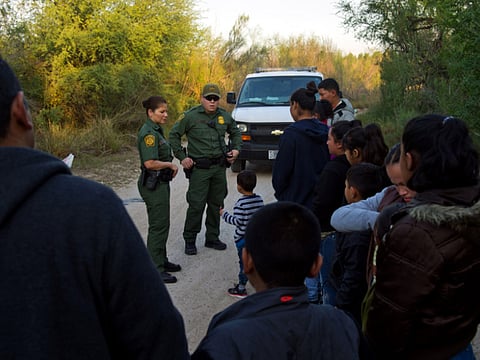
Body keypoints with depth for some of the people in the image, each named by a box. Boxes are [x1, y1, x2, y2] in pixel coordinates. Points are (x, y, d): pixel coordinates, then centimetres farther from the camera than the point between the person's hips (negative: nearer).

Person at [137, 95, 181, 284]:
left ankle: (161, 261, 31)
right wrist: (171, 165, -13)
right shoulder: (148, 133, -19)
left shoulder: (156, 130, 12)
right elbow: (150, 163, -26)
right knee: (158, 226, -5)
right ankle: (155, 269, 3)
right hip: (153, 184, -10)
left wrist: (170, 166, 6)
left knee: (162, 224, 18)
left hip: (160, 183, 10)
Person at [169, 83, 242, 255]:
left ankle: (212, 238, 25)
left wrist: (236, 149, 9)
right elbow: (173, 135, 1)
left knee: (216, 204, 11)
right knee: (196, 205, -7)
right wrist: (182, 157, -4)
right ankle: (190, 240, 7)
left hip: (220, 167, 5)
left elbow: (235, 133, 25)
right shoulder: (190, 116, -6)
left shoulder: (225, 116, 8)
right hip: (199, 168, -5)